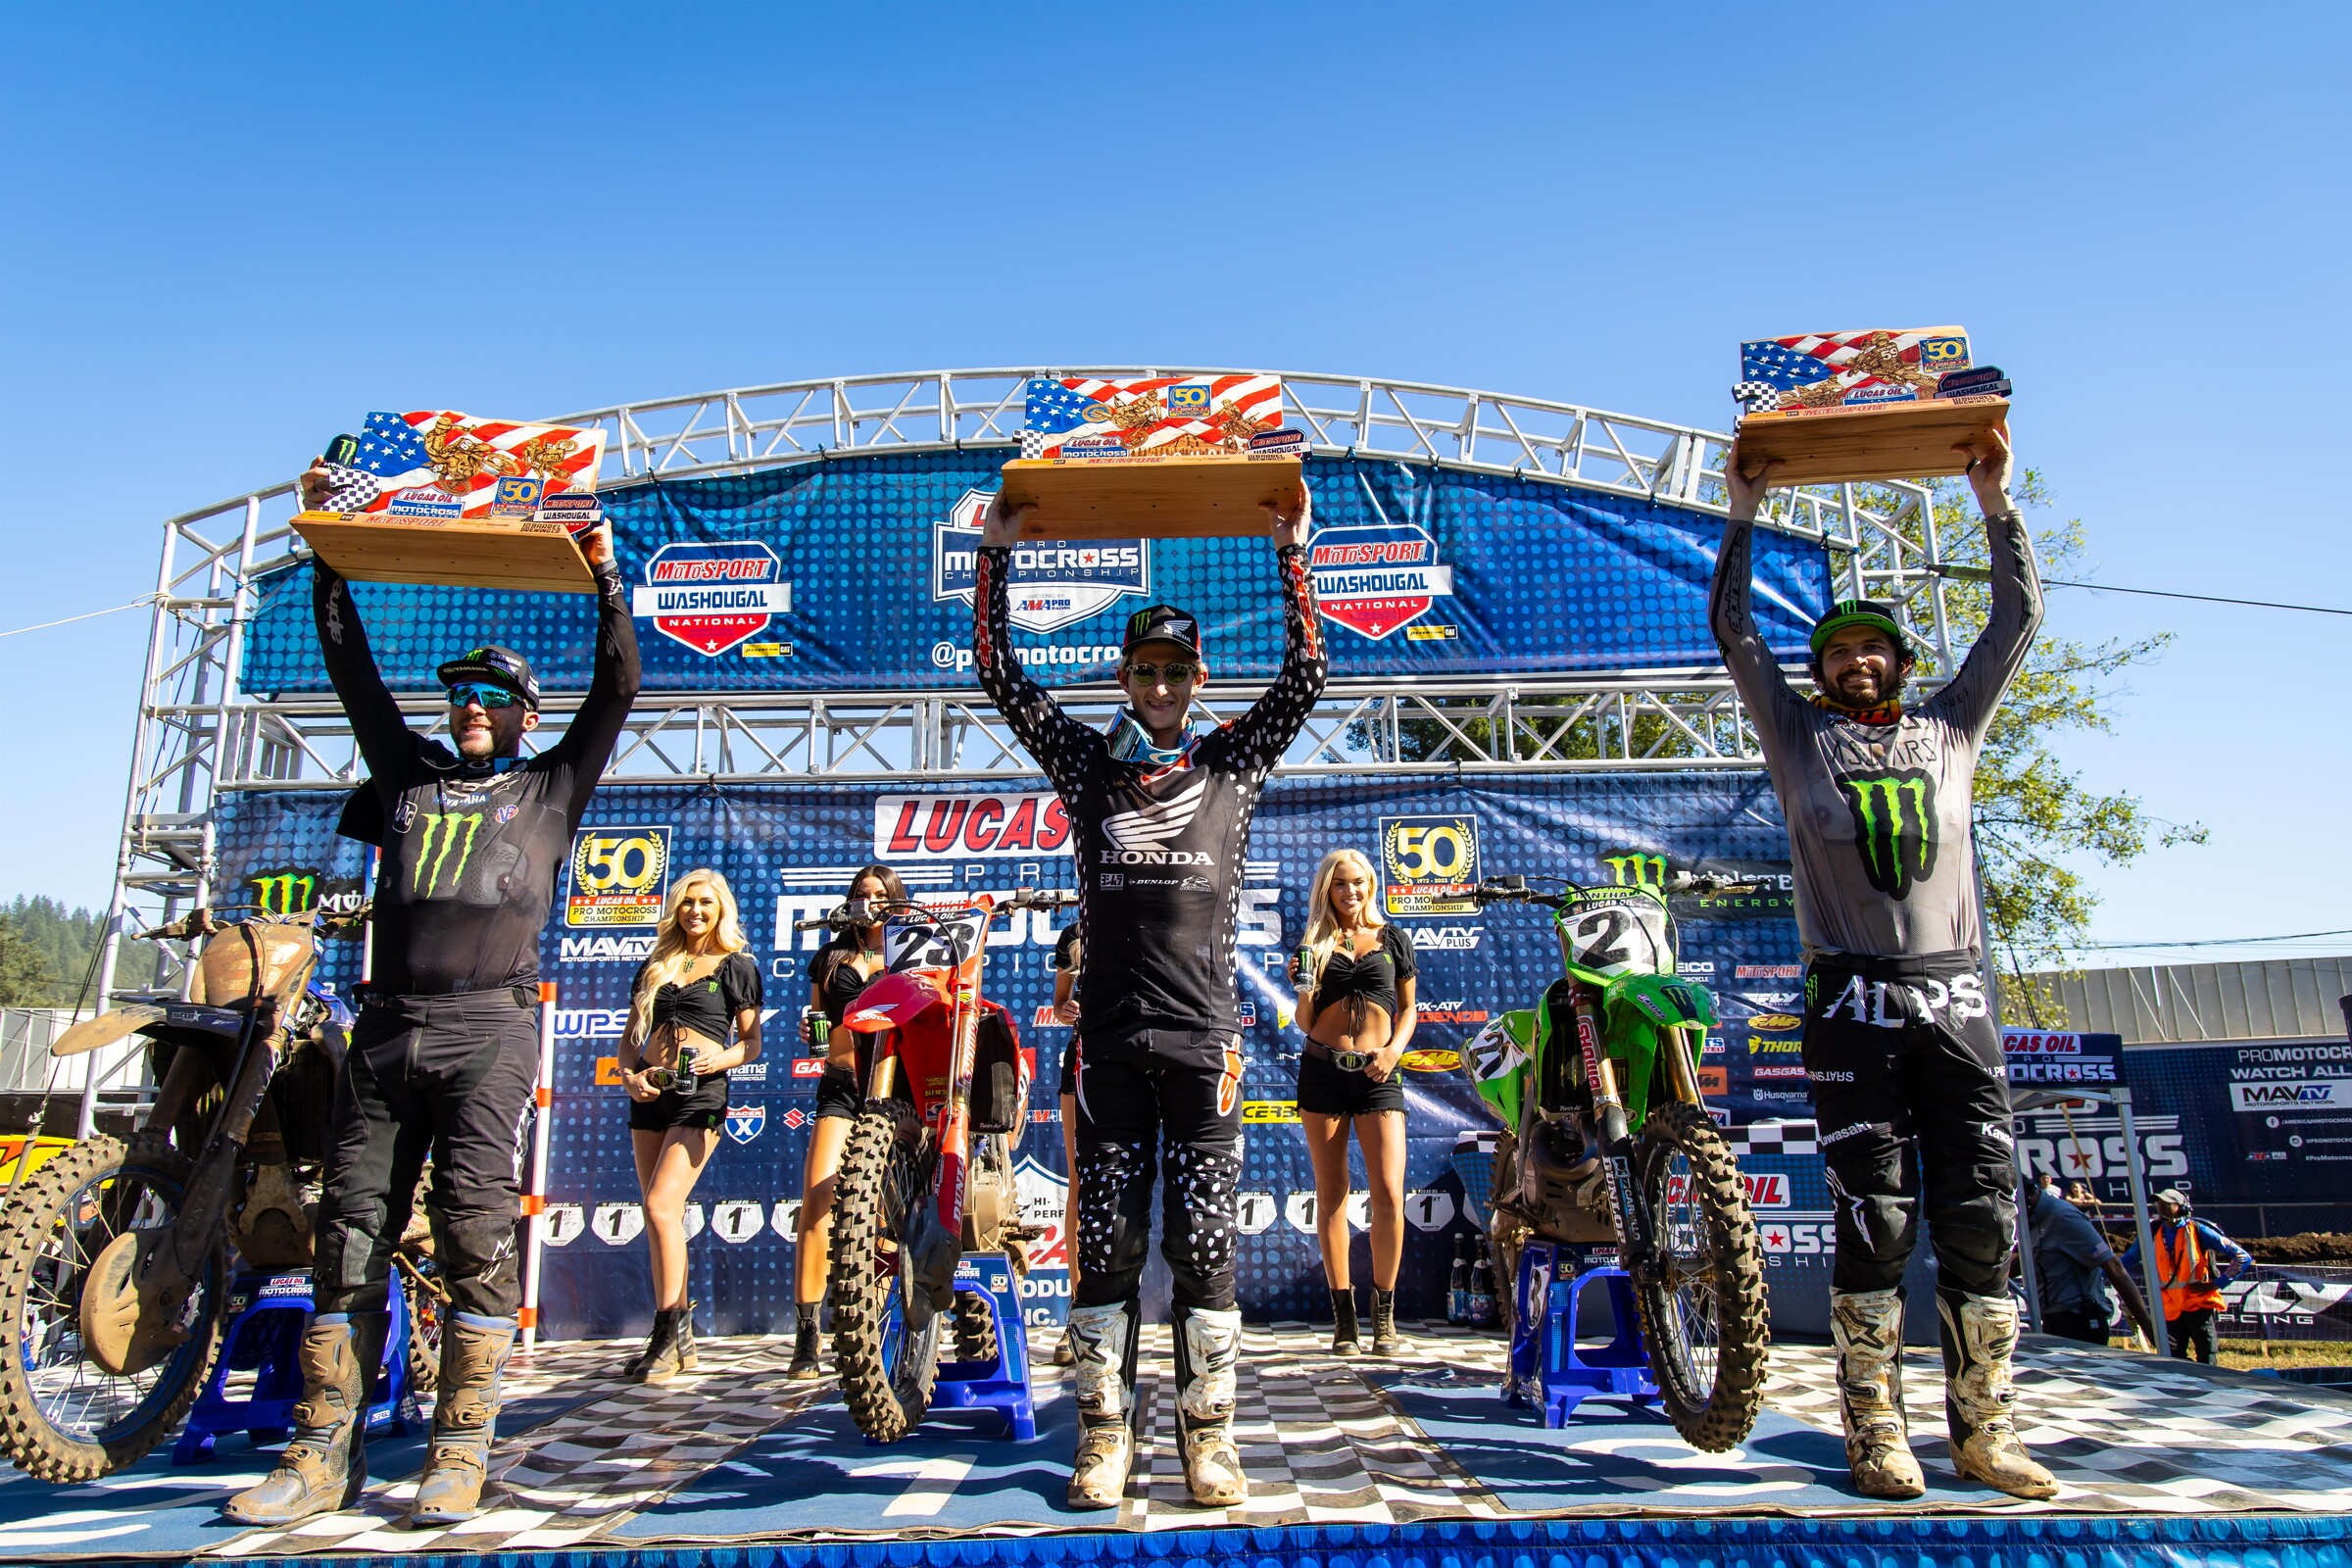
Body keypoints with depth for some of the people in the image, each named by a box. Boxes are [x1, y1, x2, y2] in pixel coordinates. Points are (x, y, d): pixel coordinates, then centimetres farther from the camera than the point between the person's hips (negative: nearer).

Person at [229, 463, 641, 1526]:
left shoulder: (550, 786, 16)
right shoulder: (408, 769, 24)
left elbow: (616, 692, 8)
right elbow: (352, 666, 24)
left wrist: (606, 578, 5)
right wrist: (327, 551, 24)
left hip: (489, 1026, -4)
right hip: (386, 1024, 4)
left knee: (475, 1224, -11)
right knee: (350, 1227, 2)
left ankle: (460, 1451, -4)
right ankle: (326, 1454, 8)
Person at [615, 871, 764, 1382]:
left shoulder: (736, 966, 4)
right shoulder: (654, 966, 17)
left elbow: (751, 1042, 2)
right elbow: (630, 1036, 17)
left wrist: (719, 1059, -17)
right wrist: (629, 1074, -2)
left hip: (701, 1093, -6)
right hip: (650, 1093, 6)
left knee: (662, 1206, -17)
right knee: (660, 1217, 6)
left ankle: (669, 1331, -8)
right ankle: (679, 1340, 14)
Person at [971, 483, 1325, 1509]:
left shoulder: (1233, 763, 11)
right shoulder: (1087, 763, 11)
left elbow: (1304, 680, 5)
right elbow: (1001, 676, 8)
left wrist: (1291, 556, 2)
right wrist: (996, 554, 4)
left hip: (1203, 1037, 0)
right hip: (1111, 1033, 1)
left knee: (1204, 1241, 3)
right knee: (1106, 1240, 5)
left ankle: (1208, 1432, 14)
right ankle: (1105, 1429, 15)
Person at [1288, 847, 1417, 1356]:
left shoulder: (1393, 939, 10)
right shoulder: (1315, 944, 9)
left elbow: (1407, 1008, 14)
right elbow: (1305, 1023, 10)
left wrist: (1395, 1048, -4)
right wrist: (1304, 986, -9)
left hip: (1377, 1073, 0)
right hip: (1321, 1071, 1)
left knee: (1389, 1195, -10)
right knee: (1331, 1195, 2)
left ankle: (1384, 1314, 5)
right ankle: (1343, 1317, 9)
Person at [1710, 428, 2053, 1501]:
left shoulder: (1949, 730, 18)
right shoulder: (1800, 737, 11)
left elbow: (2018, 619, 17)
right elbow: (1733, 632, 6)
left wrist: (1994, 502, 12)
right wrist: (1743, 515, 4)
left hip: (1955, 997, 3)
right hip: (1853, 1000, -3)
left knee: (1982, 1218, 1)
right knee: (1875, 1220, -3)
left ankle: (1984, 1432, 10)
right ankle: (1874, 1432, 5)